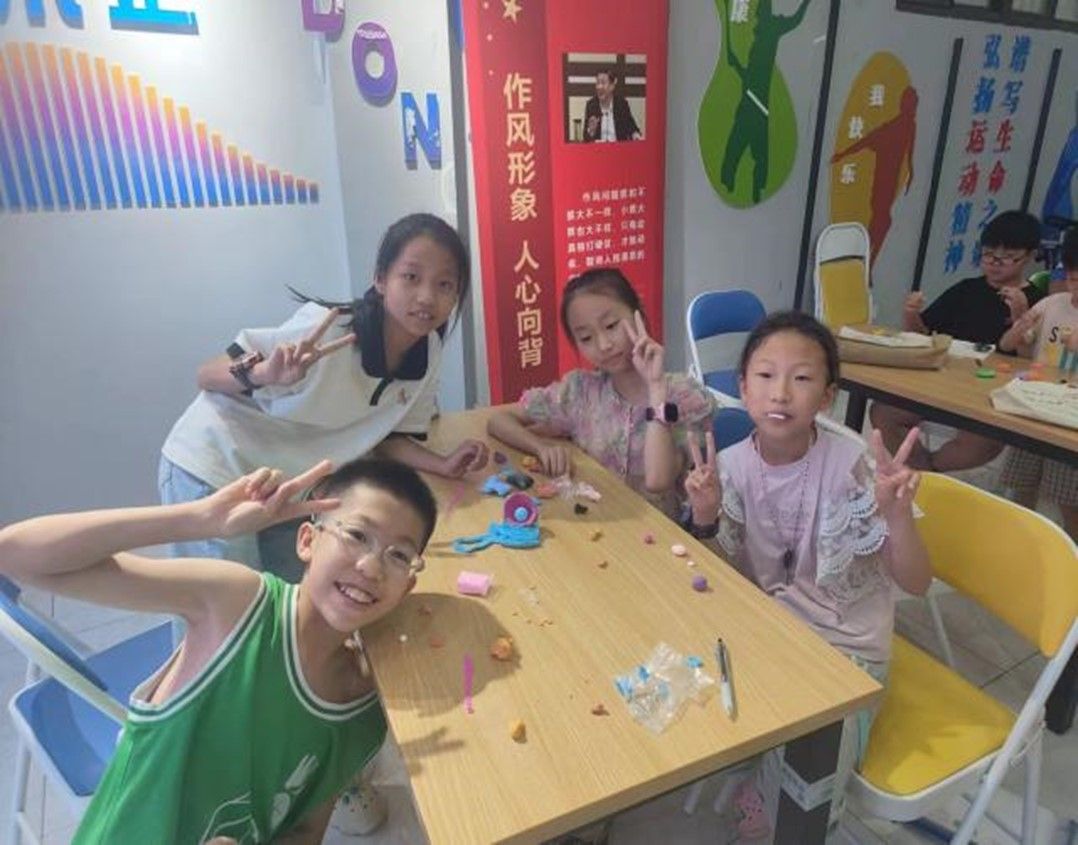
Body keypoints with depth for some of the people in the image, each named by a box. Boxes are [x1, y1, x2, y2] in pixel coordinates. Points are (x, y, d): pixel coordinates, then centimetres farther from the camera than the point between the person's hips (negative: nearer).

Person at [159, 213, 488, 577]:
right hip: (212, 475, -5)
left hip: (286, 489, 6)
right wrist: (264, 374, -41)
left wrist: (444, 465, -16)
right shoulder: (328, 329, -28)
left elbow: (387, 435, 1)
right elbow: (206, 375, -20)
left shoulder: (428, 354, -10)